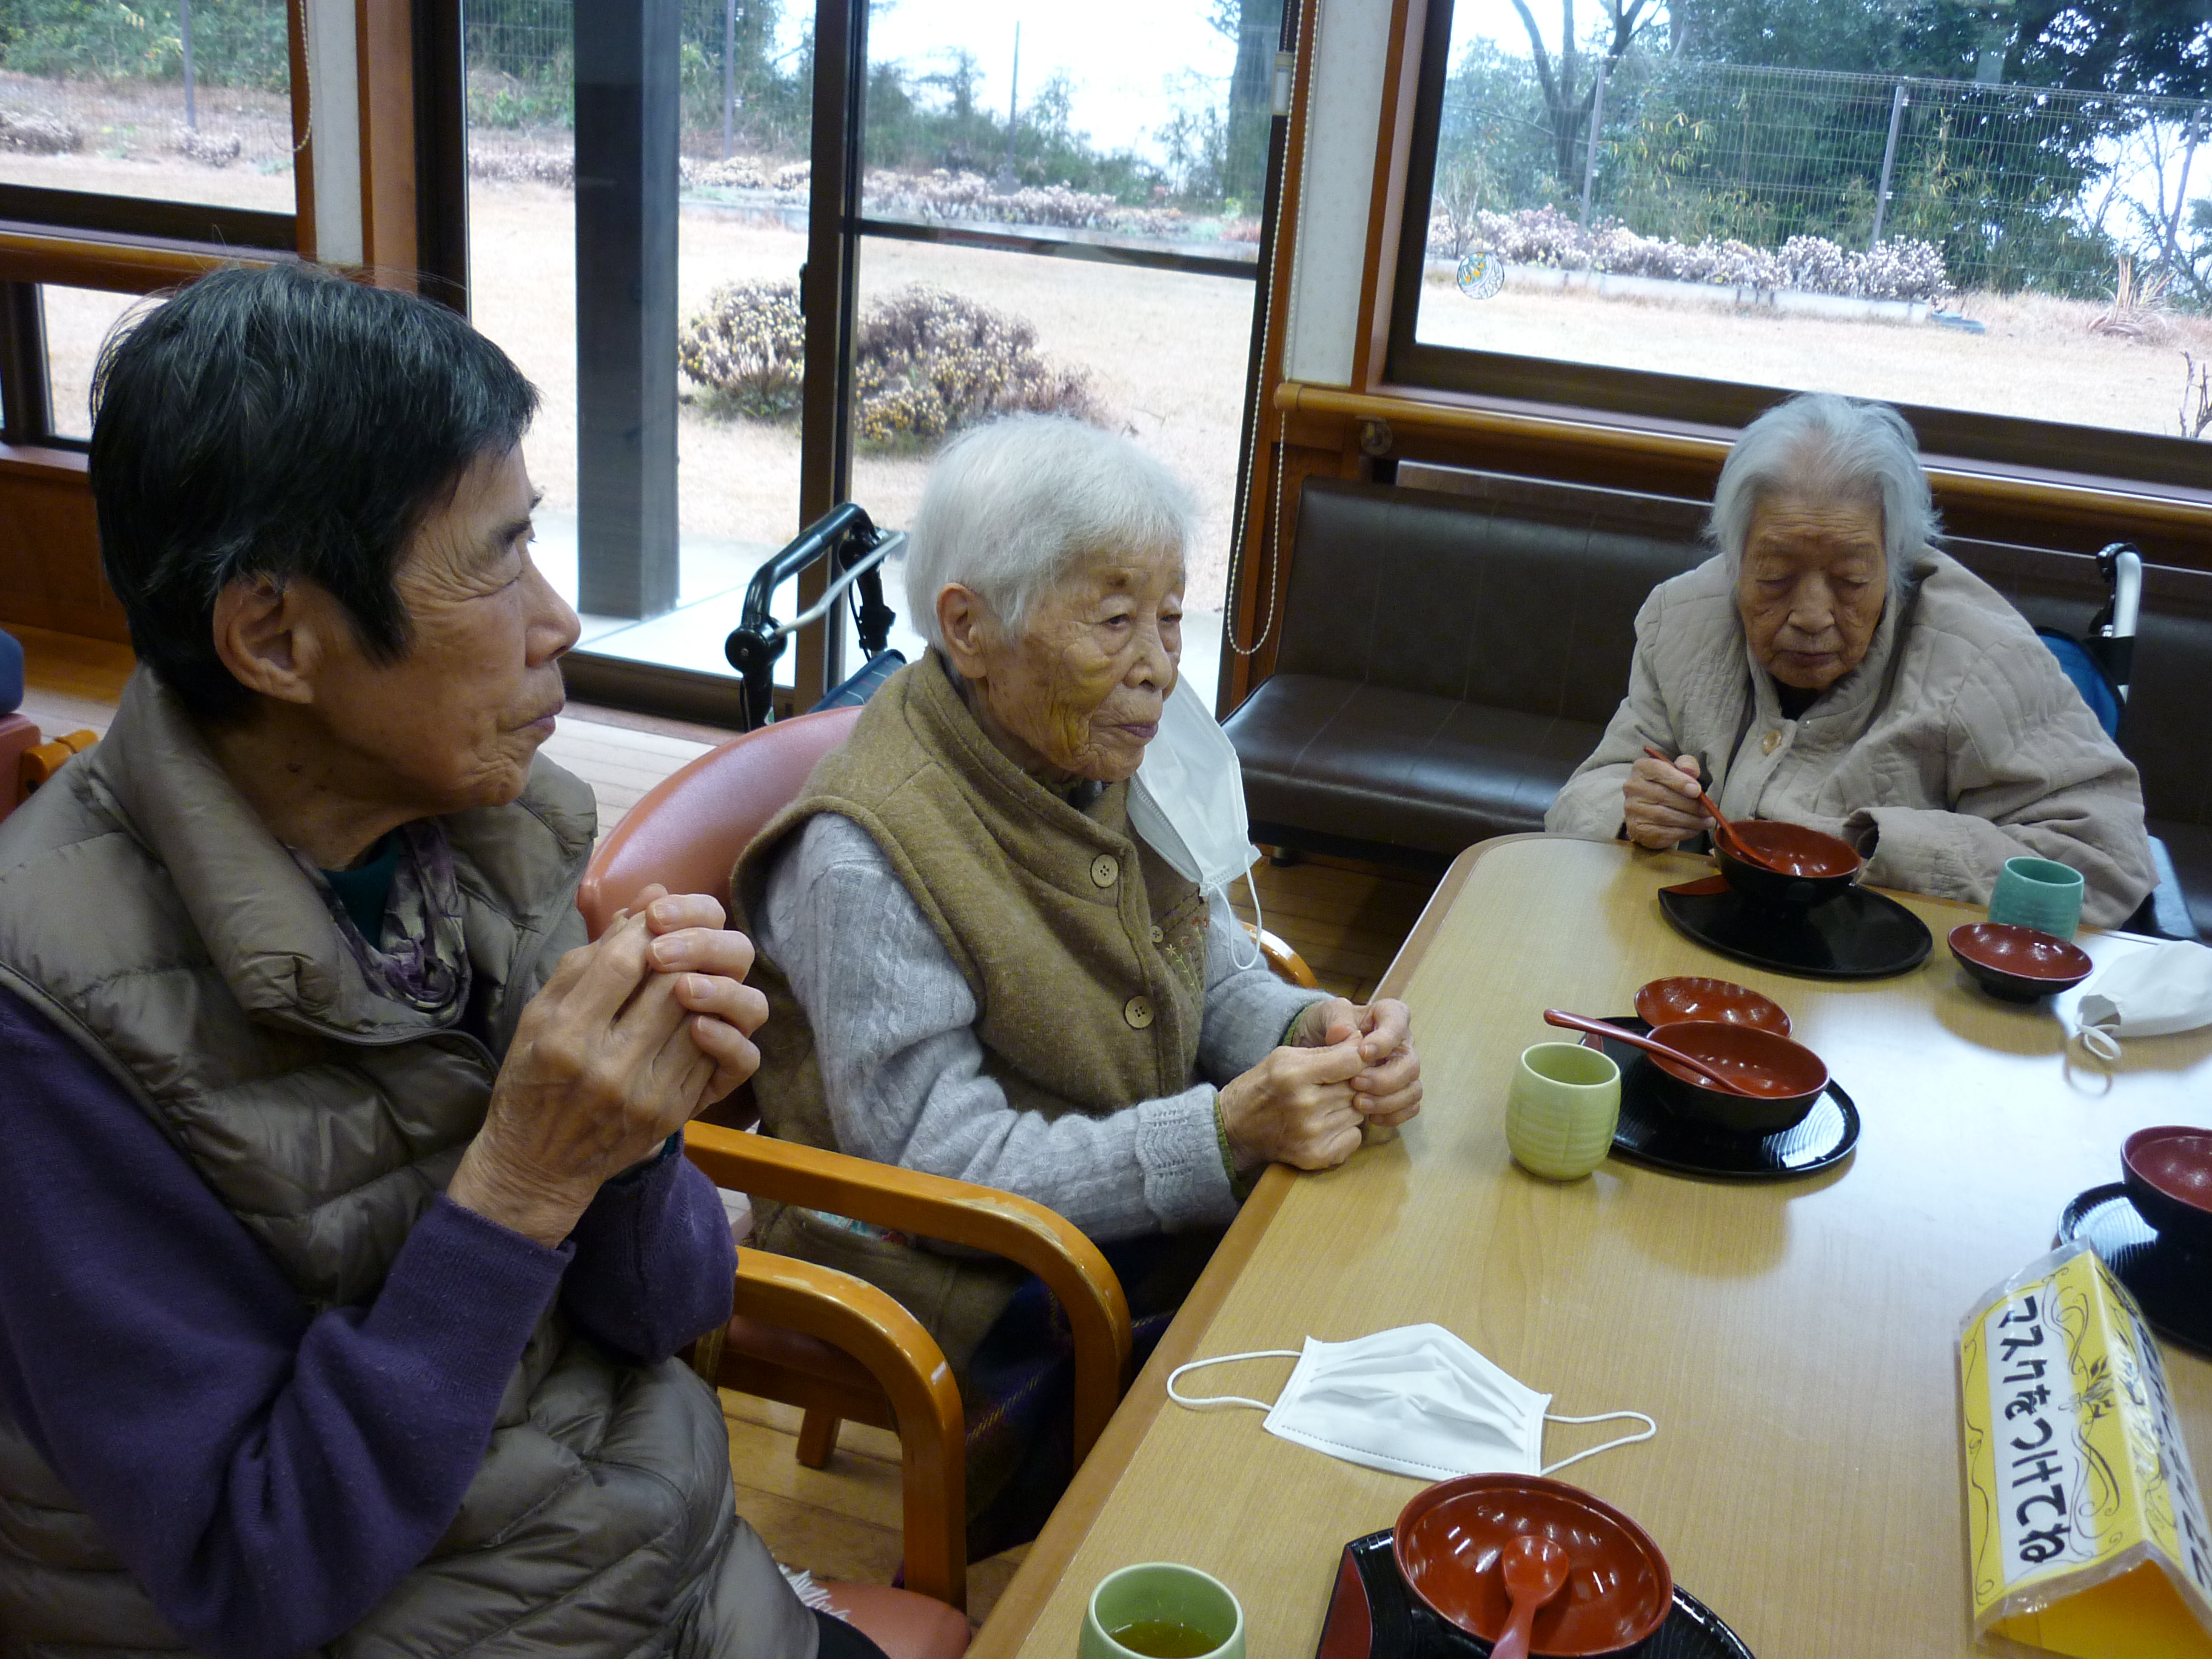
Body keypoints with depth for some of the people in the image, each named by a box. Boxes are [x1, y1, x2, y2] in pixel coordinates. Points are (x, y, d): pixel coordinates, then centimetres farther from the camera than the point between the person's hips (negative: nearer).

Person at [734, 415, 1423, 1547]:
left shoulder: (1110, 763, 0)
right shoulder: (865, 859, -23)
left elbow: (1215, 979, 9)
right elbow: (934, 1169, -22)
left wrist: (1314, 1032, -14)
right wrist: (1227, 1129, -30)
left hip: (1153, 1214, 8)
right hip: (976, 1293, -7)